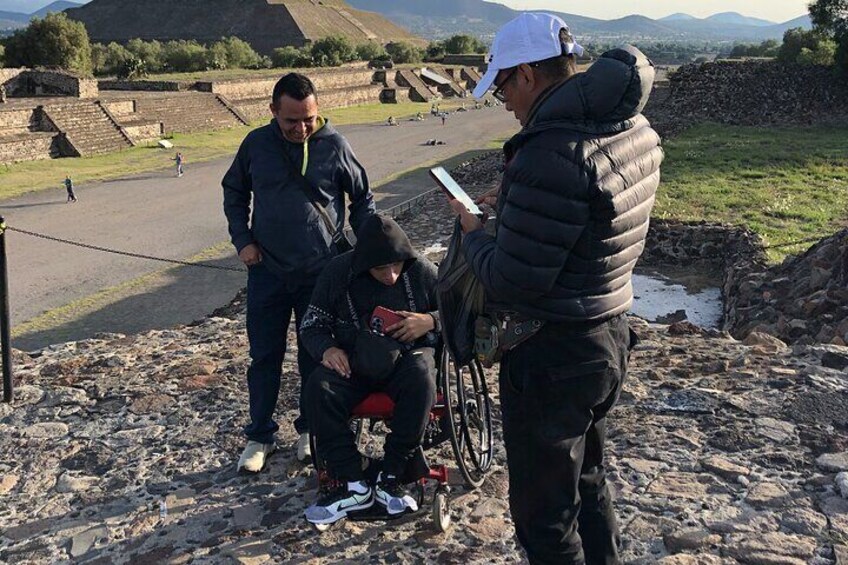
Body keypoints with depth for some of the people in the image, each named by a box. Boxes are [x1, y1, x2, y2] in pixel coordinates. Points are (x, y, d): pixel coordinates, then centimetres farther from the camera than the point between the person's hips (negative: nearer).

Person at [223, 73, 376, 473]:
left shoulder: (333, 146, -7)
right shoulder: (257, 144, -2)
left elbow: (363, 197, 5)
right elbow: (233, 191, 12)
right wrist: (242, 240, 2)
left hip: (321, 274, -1)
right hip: (267, 272, 2)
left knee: (315, 357, 10)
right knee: (264, 357, 9)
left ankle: (311, 430, 27)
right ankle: (260, 435, 23)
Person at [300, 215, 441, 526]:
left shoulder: (422, 271, -7)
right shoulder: (338, 272, -5)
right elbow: (311, 324, 5)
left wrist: (431, 321, -17)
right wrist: (327, 348, -17)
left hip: (407, 356, -1)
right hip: (354, 361, 2)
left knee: (421, 377, -35)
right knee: (319, 386, -28)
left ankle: (391, 478, -23)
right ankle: (353, 485, -20)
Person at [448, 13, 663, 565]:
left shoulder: (551, 153, -28)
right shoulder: (636, 129, 2)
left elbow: (512, 282, -25)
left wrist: (473, 231, -7)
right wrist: (512, 203, 8)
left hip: (552, 356, -9)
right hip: (610, 336, 9)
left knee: (545, 517, 10)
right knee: (588, 486, 28)